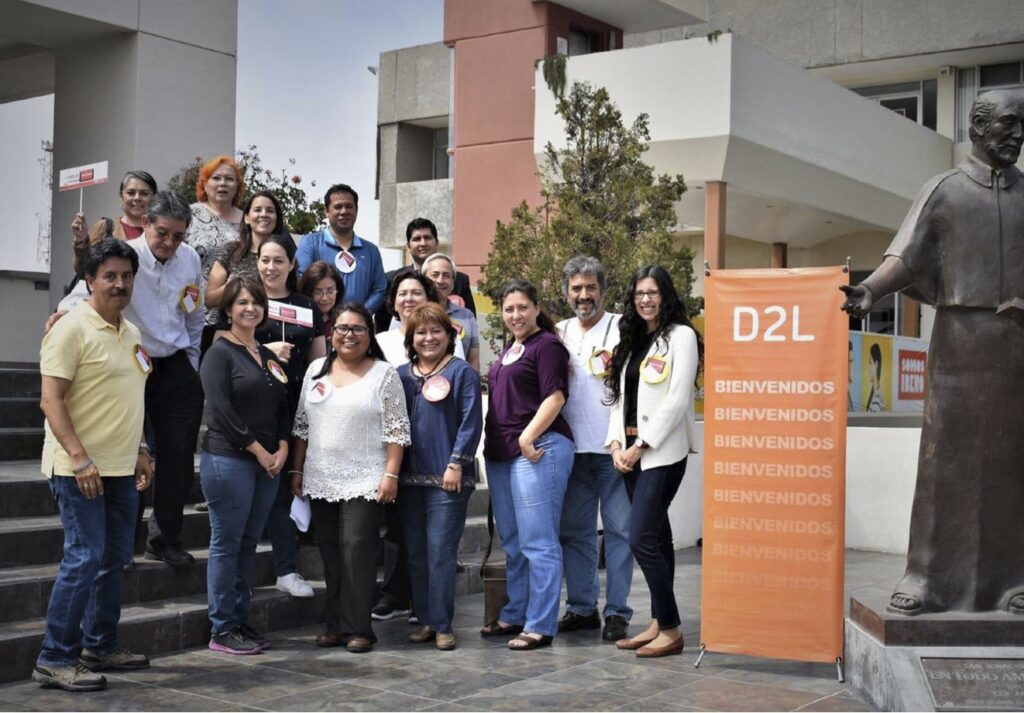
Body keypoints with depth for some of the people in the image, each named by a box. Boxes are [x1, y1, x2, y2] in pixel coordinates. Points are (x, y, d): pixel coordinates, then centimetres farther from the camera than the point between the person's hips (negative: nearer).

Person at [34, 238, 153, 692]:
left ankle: (101, 645, 25)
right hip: (80, 469, -8)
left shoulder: (130, 332, 14)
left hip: (121, 469, 8)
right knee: (84, 559, -9)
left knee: (114, 559, 13)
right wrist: (80, 459, -23)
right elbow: (51, 400, -17)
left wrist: (141, 451, 18)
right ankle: (54, 659, -1)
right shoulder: (72, 329, -11)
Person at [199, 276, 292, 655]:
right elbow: (222, 410, -13)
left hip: (268, 462, 7)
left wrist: (281, 449, 0)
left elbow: (283, 407, 16)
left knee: (248, 543, 10)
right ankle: (222, 630, 3)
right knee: (227, 543, -3)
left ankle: (240, 621, 17)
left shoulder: (268, 356, 17)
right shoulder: (220, 353, -5)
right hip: (228, 460, -7)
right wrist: (259, 450, -12)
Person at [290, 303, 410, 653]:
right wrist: (297, 470, 11)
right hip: (320, 480, 5)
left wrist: (391, 474, -11)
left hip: (364, 481, -5)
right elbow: (302, 425, 15)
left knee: (357, 550, -8)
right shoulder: (316, 370, 11)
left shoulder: (384, 374, -1)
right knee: (330, 554, 8)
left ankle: (357, 628, -2)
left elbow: (397, 429, -4)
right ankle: (335, 624, 16)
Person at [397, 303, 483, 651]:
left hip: (447, 477, -5)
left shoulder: (462, 372, 0)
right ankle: (425, 620, 19)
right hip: (409, 477, 5)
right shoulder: (400, 375, 13)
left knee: (441, 551, -6)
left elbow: (471, 422, -7)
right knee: (415, 553, 9)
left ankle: (442, 625, 1)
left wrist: (456, 464, -14)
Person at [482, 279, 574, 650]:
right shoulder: (508, 348, 21)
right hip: (501, 453, 9)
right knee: (512, 543, 15)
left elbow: (555, 397, -15)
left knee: (538, 542, -6)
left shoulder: (547, 345, -5)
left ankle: (540, 626, -1)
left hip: (537, 450, -9)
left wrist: (527, 438, -20)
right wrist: (491, 444, 19)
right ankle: (514, 615, 25)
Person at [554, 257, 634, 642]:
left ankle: (617, 611, 6)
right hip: (573, 448, 5)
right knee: (574, 530, 9)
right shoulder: (558, 333, 14)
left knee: (618, 529, 0)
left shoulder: (621, 328, 0)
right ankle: (581, 607, 20)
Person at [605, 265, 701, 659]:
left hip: (662, 452, -7)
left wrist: (641, 444, -13)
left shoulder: (681, 336, -4)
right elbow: (620, 397, 15)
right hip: (631, 452, 7)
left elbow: (677, 400, -12)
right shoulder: (631, 340, 17)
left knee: (642, 539, -12)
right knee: (656, 538, 10)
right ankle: (658, 624, 14)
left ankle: (671, 630, -4)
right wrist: (617, 443, 1)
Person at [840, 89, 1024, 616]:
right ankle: (928, 578, 2)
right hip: (959, 334, -2)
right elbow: (906, 258, -6)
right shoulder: (944, 190, 5)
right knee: (945, 454, -2)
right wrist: (869, 291, -23)